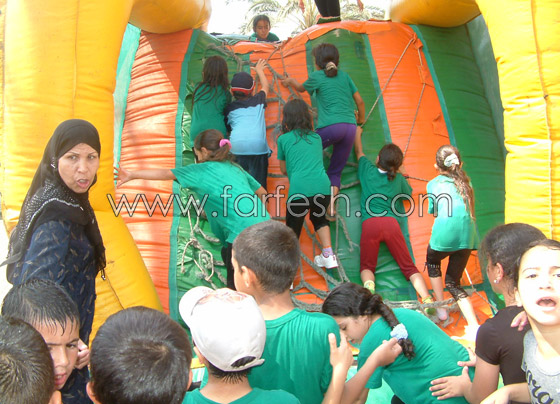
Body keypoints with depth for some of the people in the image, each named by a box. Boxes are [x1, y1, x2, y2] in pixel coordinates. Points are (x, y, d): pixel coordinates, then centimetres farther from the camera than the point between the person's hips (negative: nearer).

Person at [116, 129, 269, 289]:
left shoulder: (204, 169, 1)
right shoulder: (235, 168, 20)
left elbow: (166, 174, 0)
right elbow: (262, 192, 22)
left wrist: (132, 175, 4)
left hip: (242, 234, -8)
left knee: (235, 286, 4)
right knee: (227, 254, 29)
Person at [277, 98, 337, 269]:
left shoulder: (283, 139, 13)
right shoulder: (316, 137, 22)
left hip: (299, 189, -3)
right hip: (323, 186, 3)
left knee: (292, 229, 10)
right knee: (319, 218, 31)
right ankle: (328, 255, 21)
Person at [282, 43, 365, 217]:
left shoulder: (317, 76, 8)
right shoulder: (344, 75, 20)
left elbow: (301, 88, 28)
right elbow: (359, 101, 20)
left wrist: (290, 81, 49)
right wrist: (361, 119, 38)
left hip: (330, 126, -5)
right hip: (350, 127, 5)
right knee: (335, 170, 12)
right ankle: (332, 196, -7)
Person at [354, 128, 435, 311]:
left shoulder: (368, 171, 14)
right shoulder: (399, 179, 16)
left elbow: (359, 152, 34)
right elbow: (409, 193, 37)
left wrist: (357, 133, 53)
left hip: (370, 224, -1)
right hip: (391, 223, 1)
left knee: (366, 266, 6)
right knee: (409, 267, 5)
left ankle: (369, 285, -27)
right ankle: (428, 300, -13)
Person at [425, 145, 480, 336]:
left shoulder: (433, 184, 11)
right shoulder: (465, 182, 21)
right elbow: (469, 210, 23)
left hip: (444, 234, -3)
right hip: (467, 235, 4)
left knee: (432, 262, 29)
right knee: (453, 281, 16)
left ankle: (441, 309, 24)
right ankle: (474, 326, 4)